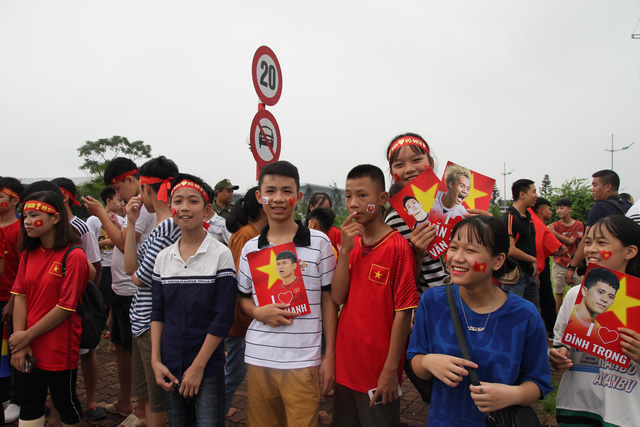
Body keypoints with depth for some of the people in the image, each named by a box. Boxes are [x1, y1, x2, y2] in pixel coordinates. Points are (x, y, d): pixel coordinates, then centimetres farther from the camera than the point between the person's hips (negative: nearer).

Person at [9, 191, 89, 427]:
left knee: (65, 403, 12)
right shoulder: (28, 254, 6)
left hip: (59, 349, -6)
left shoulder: (74, 256, -16)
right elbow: (20, 297, 1)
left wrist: (27, 336, -10)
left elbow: (66, 307, -17)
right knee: (29, 407, 16)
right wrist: (18, 343, -6)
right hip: (29, 349, 6)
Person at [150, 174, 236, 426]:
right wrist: (156, 361, 1)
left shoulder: (220, 255, -11)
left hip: (208, 367, -4)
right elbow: (158, 313, 8)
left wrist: (198, 366, -11)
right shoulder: (163, 257, 2)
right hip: (170, 367, 4)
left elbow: (223, 318, -12)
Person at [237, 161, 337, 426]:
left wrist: (330, 356, -1)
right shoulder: (250, 248, 5)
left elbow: (329, 300, 1)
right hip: (258, 360, 3)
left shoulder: (319, 243, -4)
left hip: (303, 362, -3)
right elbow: (244, 297, 14)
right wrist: (259, 312, -8)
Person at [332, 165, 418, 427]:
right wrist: (346, 250, -15)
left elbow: (403, 312, -14)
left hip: (379, 374, -5)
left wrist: (390, 370, -12)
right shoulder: (350, 243, 4)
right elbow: (338, 297, -5)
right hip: (345, 366, 6)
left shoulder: (398, 247, -14)